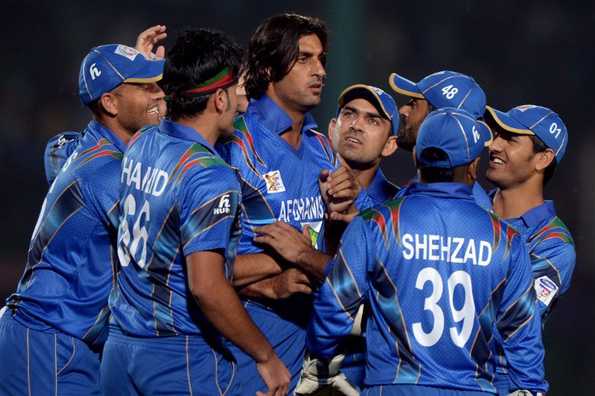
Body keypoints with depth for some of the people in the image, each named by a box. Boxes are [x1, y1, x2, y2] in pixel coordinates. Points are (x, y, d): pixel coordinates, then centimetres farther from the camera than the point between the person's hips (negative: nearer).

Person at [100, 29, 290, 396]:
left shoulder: (141, 144, 6)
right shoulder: (211, 177, -19)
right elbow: (206, 287, -25)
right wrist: (266, 357, -16)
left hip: (119, 348, 8)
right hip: (183, 359, -8)